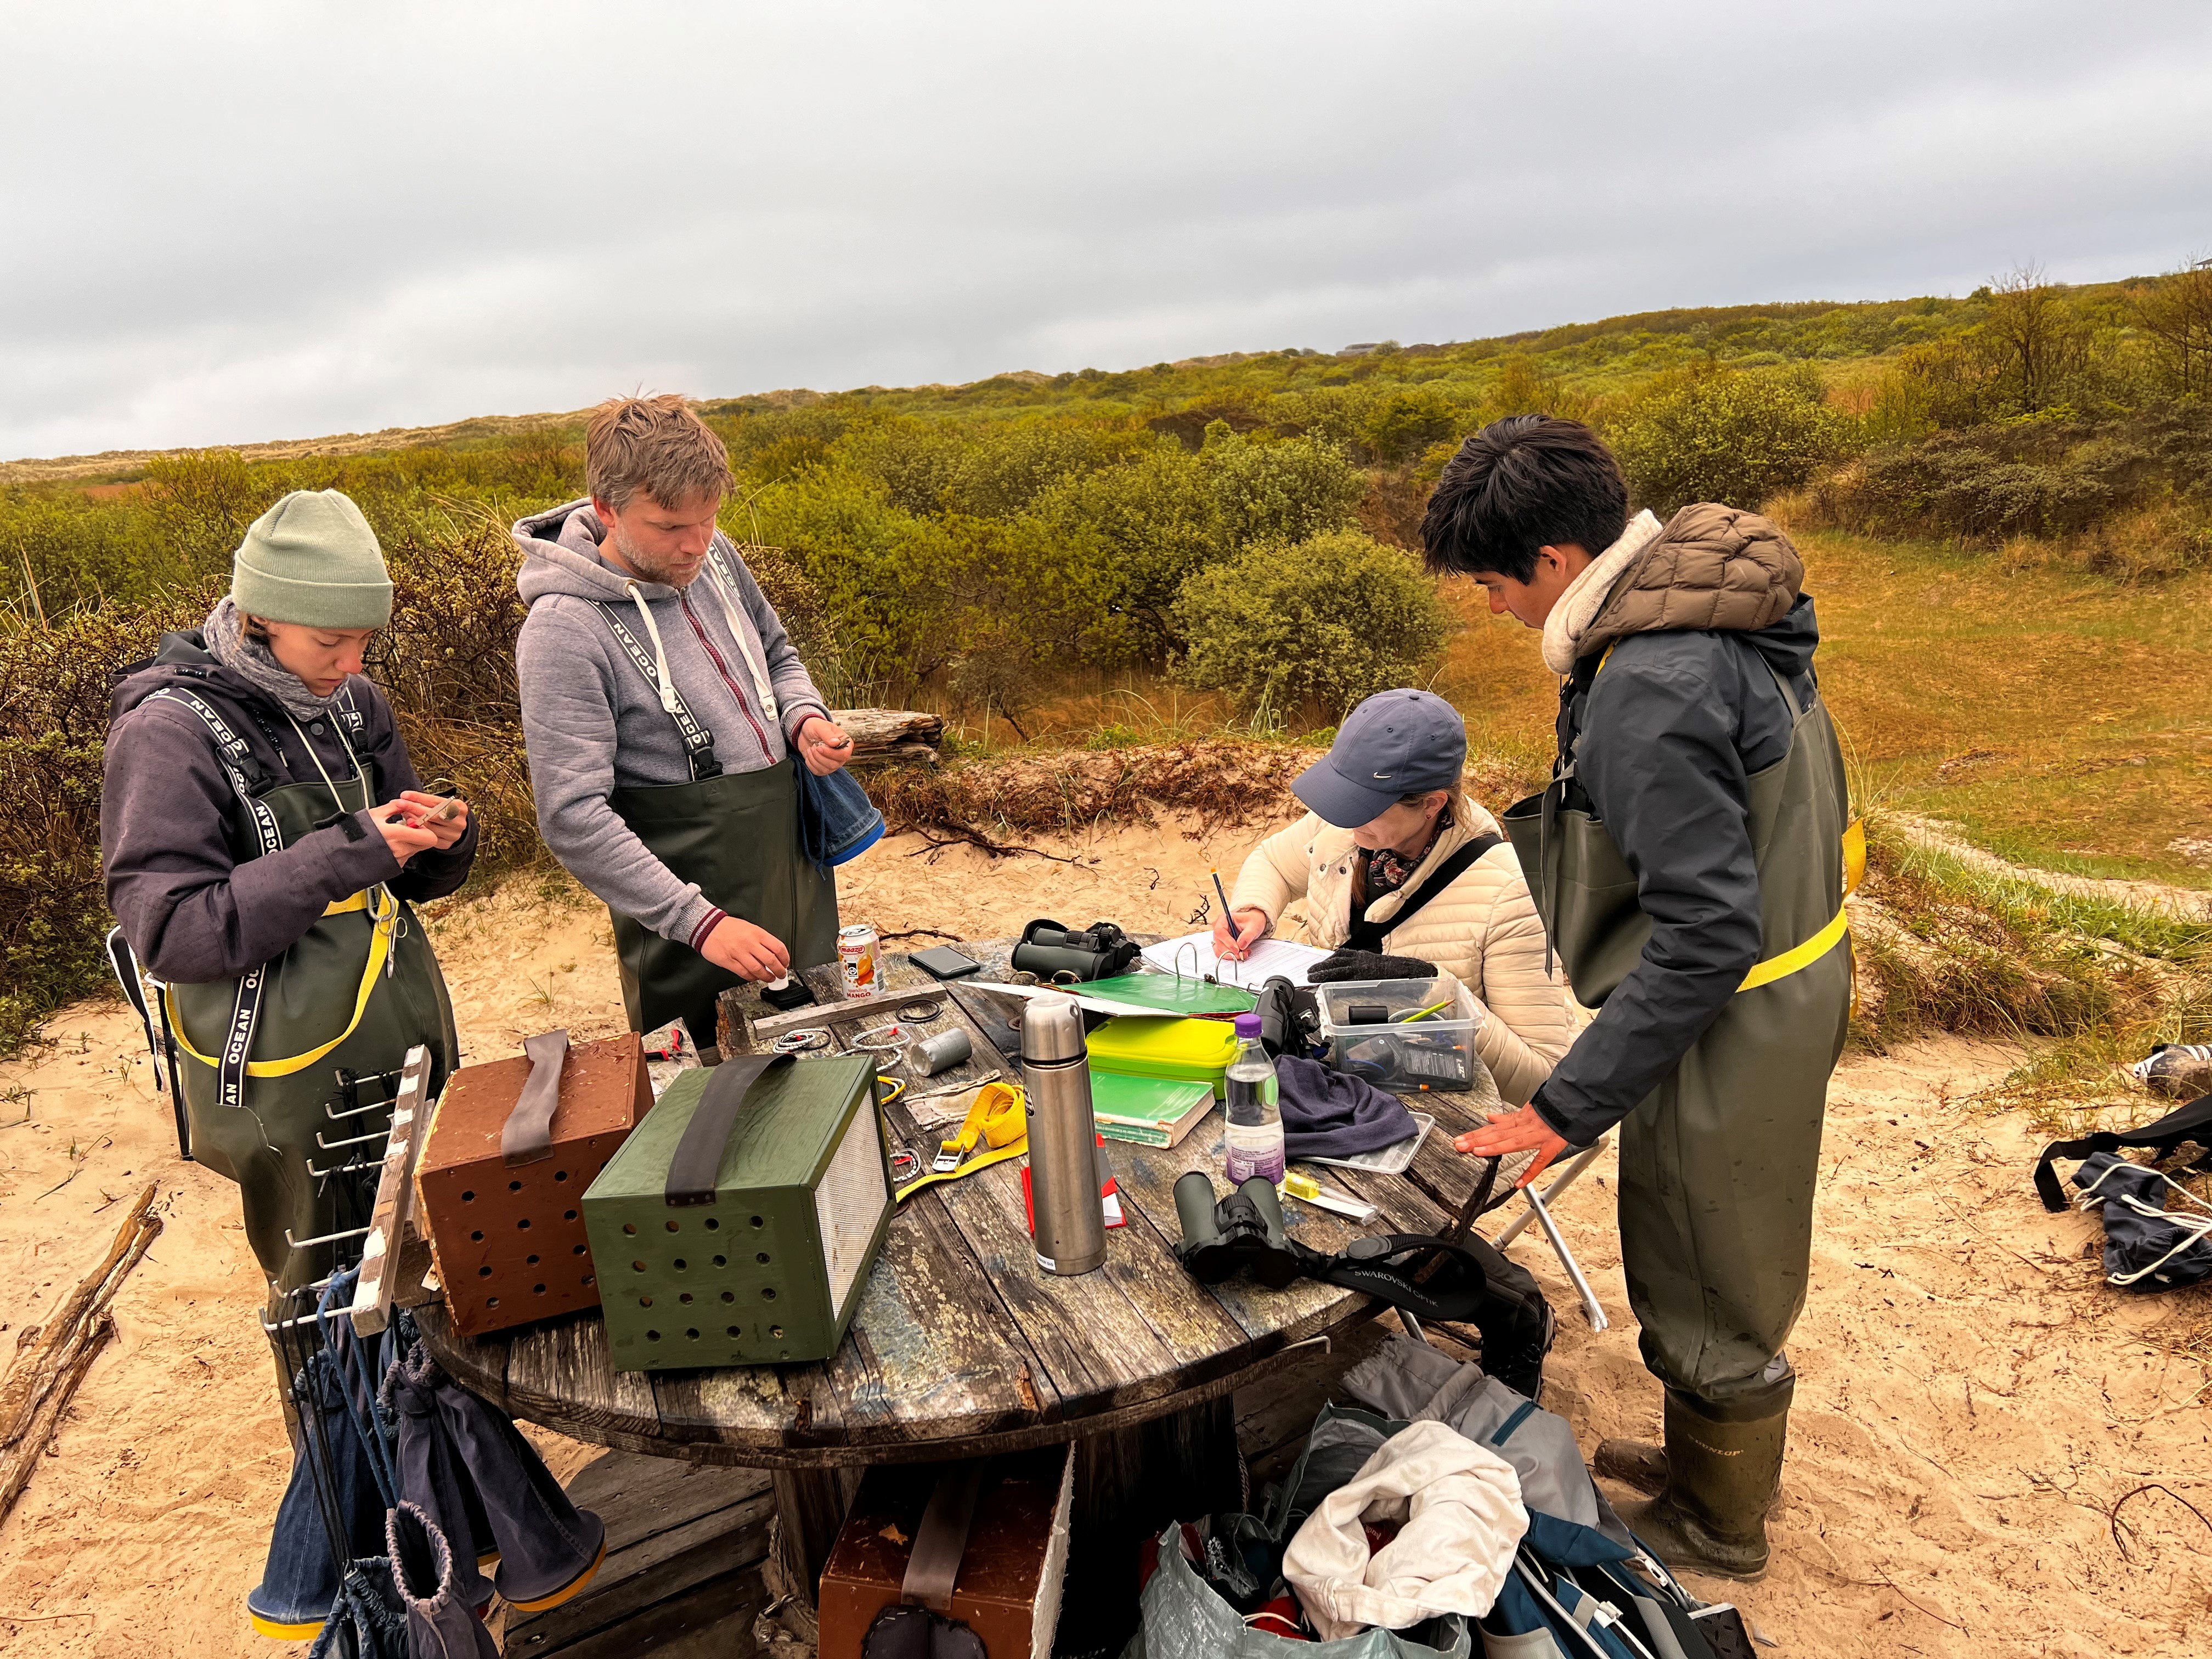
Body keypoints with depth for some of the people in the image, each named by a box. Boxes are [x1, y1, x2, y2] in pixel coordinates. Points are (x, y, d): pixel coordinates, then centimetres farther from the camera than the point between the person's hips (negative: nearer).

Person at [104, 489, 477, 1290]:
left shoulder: (352, 703, 3)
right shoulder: (168, 732, -15)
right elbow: (171, 932, -19)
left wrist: (443, 840, -11)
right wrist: (346, 856, -26)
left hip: (412, 1045, 6)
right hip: (292, 1085, -5)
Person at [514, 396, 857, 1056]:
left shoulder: (712, 557, -1)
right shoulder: (565, 630, -20)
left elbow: (777, 656, 17)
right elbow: (573, 818, -22)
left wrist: (805, 717, -6)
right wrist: (699, 922, -27)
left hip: (798, 874, 7)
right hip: (697, 911, -6)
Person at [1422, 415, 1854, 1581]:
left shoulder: (1652, 691, -30)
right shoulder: (1710, 606, 2)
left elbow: (1708, 931, -29)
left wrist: (1573, 1103, -24)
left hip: (1728, 1028, -10)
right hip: (1785, 981, 10)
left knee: (1710, 1289, 13)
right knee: (1722, 1263, 27)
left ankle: (1719, 1525, 38)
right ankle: (1712, 1456, 49)